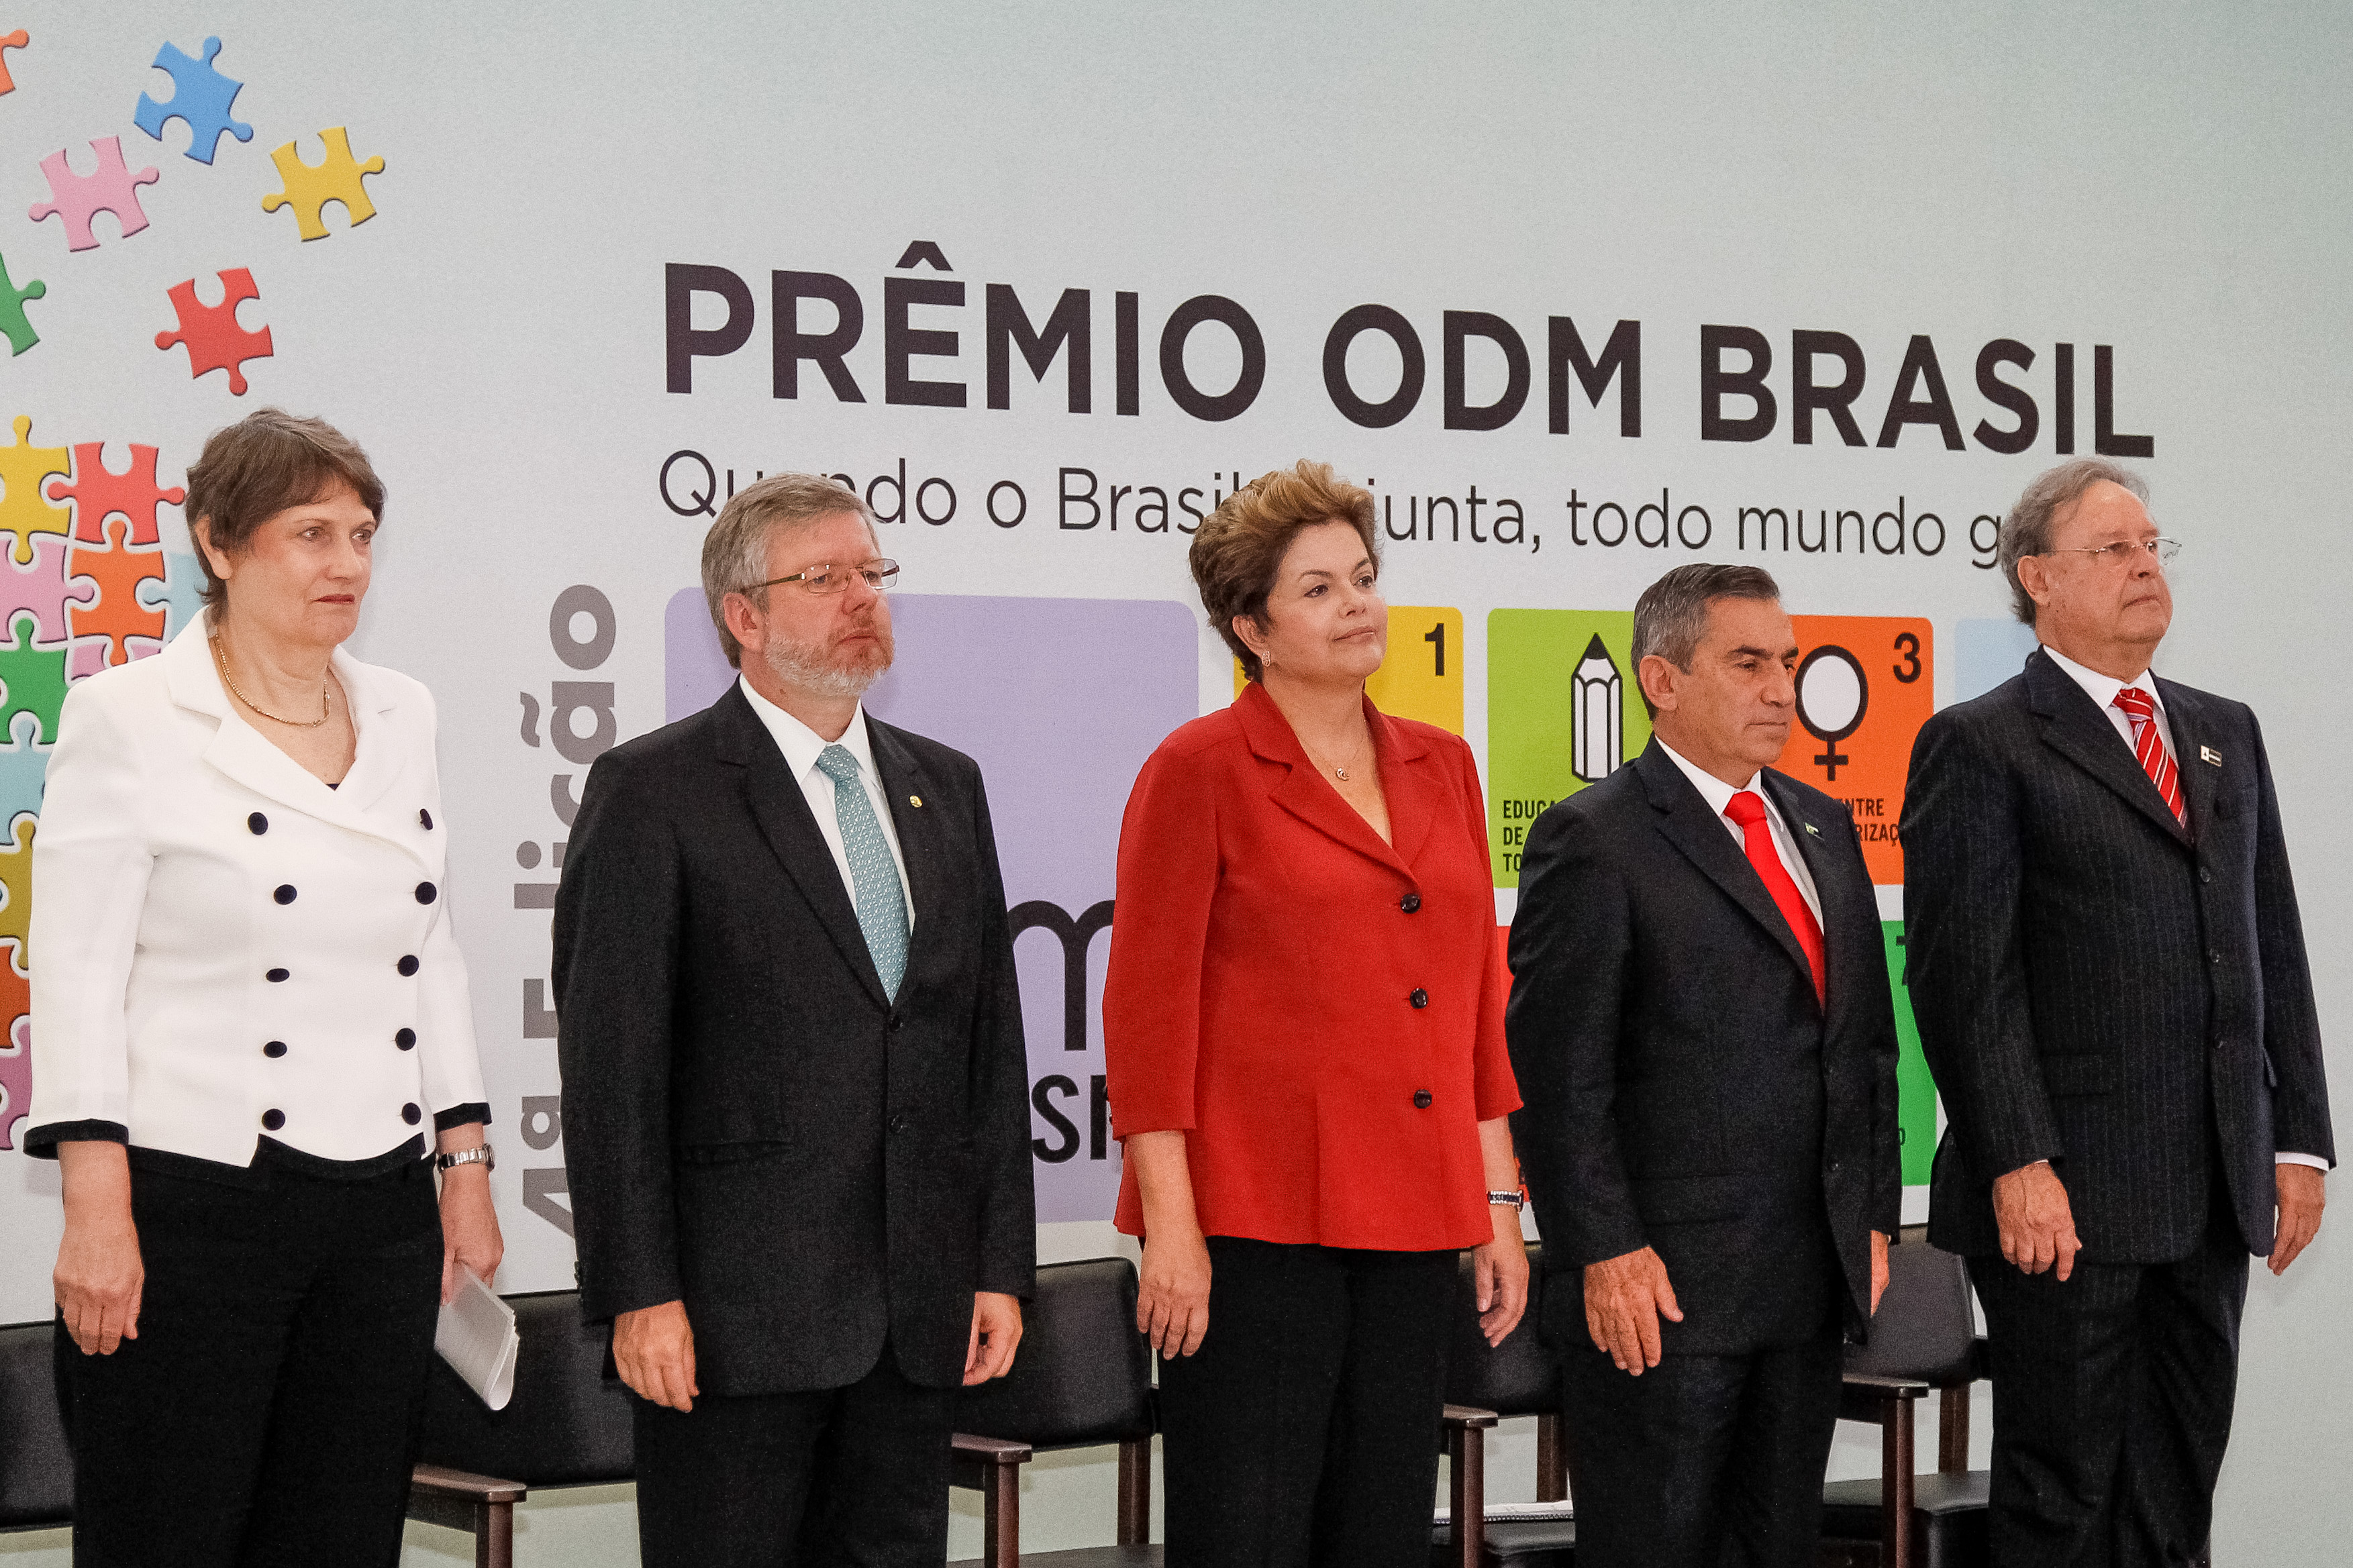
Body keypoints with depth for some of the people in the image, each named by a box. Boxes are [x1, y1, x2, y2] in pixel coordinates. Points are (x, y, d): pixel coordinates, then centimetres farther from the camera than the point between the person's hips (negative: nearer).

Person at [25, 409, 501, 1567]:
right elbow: (77, 973, -9)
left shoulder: (401, 714, 12)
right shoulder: (129, 718, -5)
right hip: (192, 1209, -5)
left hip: (382, 1212, 5)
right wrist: (97, 1212, -15)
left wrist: (466, 1169, 12)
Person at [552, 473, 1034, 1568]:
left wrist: (1002, 1263, 9)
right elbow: (610, 1062, -9)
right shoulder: (653, 792, -4)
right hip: (736, 1307, -5)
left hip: (917, 1310, 6)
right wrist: (640, 1294, -14)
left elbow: (992, 1039, 15)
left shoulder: (944, 788, 15)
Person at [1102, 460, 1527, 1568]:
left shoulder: (1441, 767, 14)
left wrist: (1498, 1204, 13)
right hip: (1256, 1220, -6)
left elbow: (1476, 997, 17)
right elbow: (1146, 1009, -7)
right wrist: (1170, 1222, -13)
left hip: (1411, 1220, 6)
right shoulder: (1200, 770, -3)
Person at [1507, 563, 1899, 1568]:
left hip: (1812, 1281, 7)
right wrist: (1606, 1255, -17)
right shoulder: (1592, 839, -8)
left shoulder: (1821, 827, 16)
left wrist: (1874, 1221, 12)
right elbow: (1559, 1076, -12)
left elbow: (1867, 1041, 19)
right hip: (1661, 1285, -7)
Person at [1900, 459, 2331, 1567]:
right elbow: (1963, 975, -11)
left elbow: (2274, 946, 16)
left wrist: (2299, 1139, 9)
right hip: (2065, 1191, -6)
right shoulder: (1979, 746, -4)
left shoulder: (2225, 733, 17)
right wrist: (2016, 1165, -18)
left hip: (2217, 1191, 6)